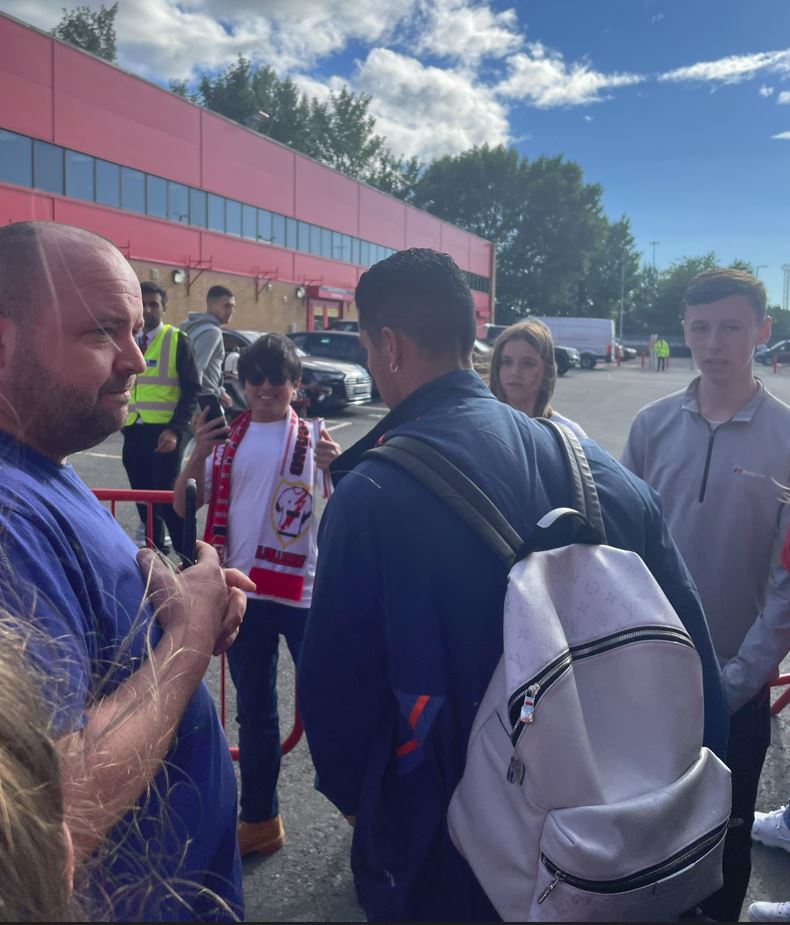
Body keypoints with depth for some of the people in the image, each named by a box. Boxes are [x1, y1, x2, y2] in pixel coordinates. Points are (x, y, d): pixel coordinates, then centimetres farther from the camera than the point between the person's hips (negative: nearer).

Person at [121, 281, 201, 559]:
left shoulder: (176, 340, -3)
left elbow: (192, 388, -7)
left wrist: (175, 429, -16)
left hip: (163, 431, -6)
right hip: (133, 431, 6)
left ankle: (188, 557, 4)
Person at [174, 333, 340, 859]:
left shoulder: (315, 437, -2)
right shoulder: (226, 438, 3)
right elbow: (184, 505, 2)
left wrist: (336, 469, -27)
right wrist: (198, 452, -14)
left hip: (307, 591, -2)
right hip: (245, 592, 3)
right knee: (254, 712, 15)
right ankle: (260, 821, 32)